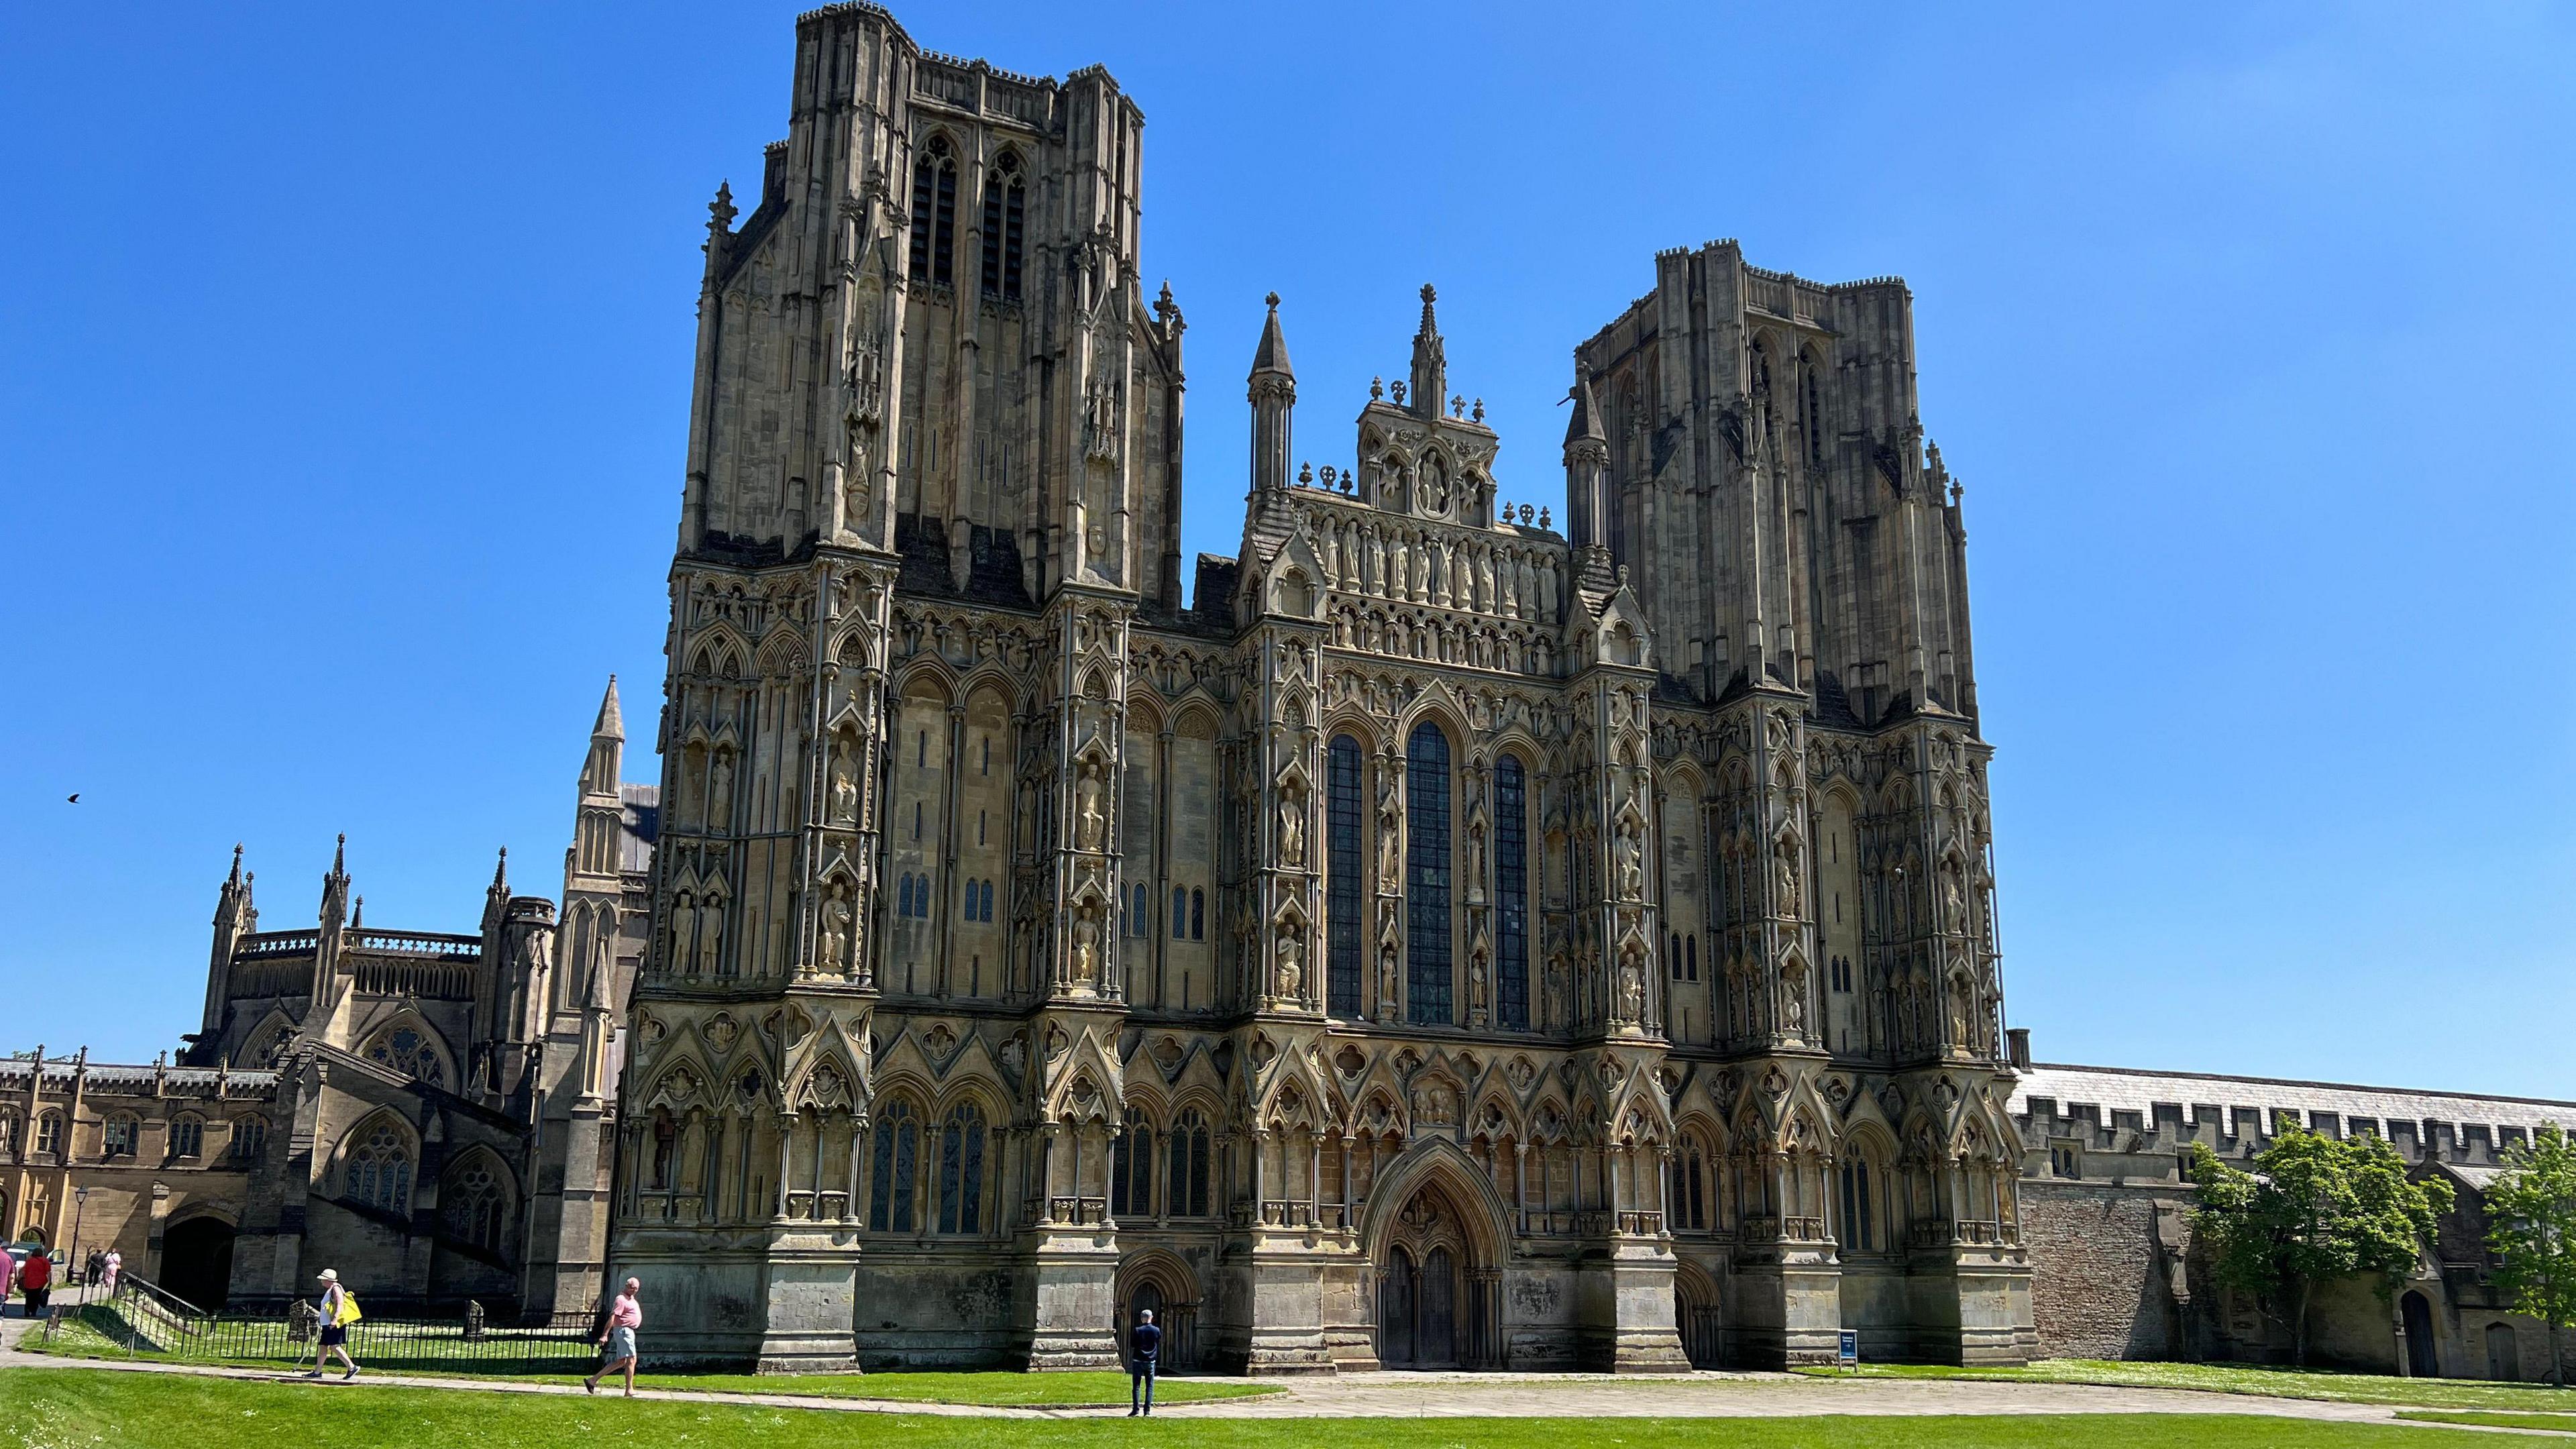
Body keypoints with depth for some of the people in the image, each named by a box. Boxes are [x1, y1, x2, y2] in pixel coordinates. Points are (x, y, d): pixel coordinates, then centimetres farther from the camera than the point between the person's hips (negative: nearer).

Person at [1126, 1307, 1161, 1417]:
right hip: (1151, 1361, 2)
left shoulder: (1137, 1330, -9)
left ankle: (1136, 1409, -1)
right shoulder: (1157, 1331, -2)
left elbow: (1132, 1345, -3)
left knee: (1136, 1386, 4)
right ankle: (1147, 1410, 2)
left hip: (1138, 1361, -2)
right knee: (1149, 1387, 7)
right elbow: (1159, 1346, 8)